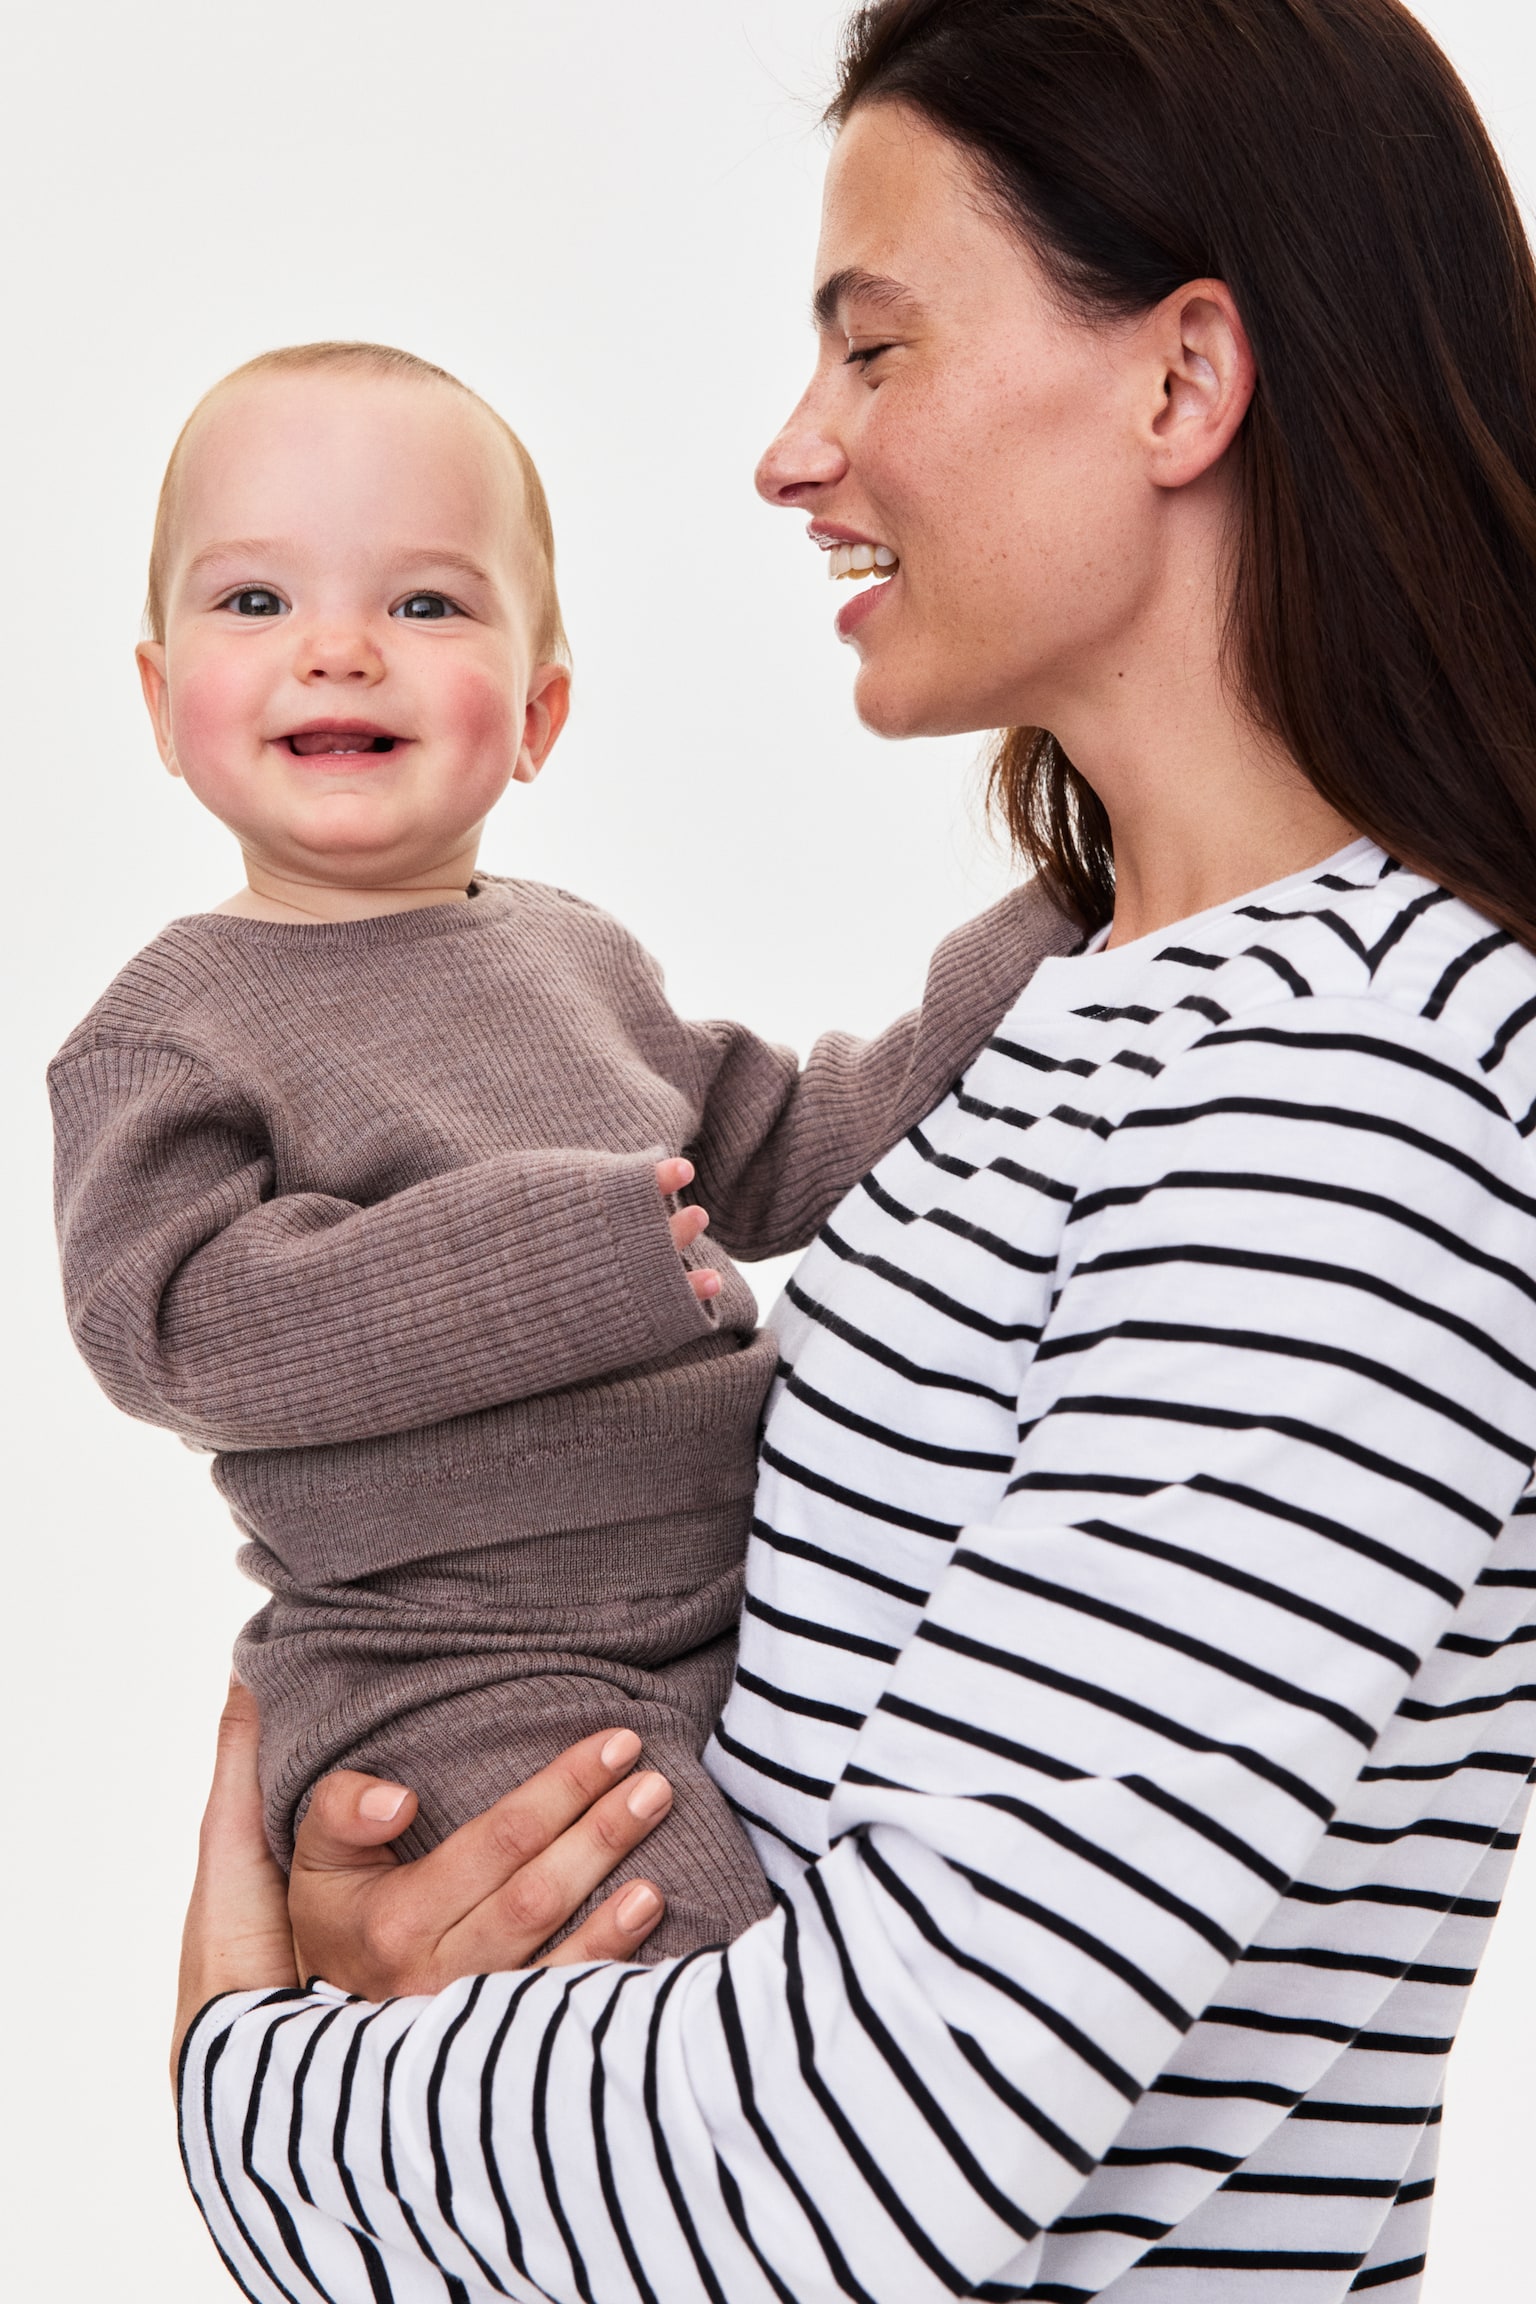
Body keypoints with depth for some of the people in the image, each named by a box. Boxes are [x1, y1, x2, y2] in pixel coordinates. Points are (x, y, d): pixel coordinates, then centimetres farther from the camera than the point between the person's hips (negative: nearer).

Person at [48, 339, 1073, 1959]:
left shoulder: (574, 956, 15)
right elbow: (167, 1319, -18)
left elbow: (784, 1154, 23)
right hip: (448, 1686, -7)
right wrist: (550, 1249, -26)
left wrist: (1032, 968, 15)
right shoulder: (171, 1032, -4)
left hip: (744, 1615, 7)